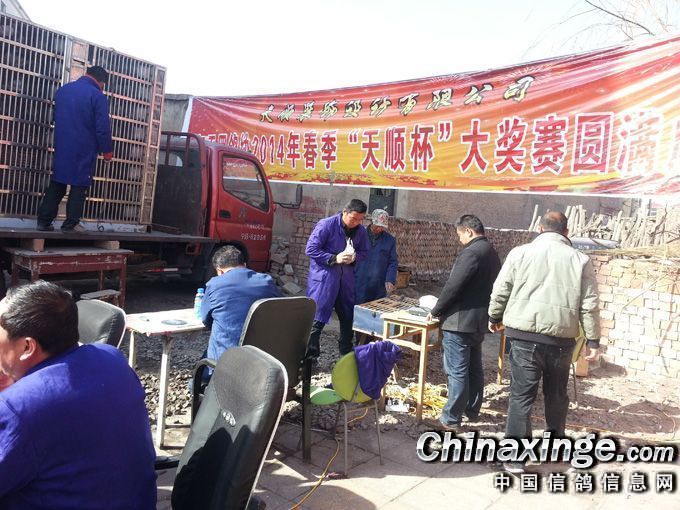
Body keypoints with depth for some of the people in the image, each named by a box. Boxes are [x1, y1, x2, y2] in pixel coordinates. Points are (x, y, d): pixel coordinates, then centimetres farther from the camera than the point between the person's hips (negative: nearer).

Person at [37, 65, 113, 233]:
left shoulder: (62, 90, 11)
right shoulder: (98, 97, -11)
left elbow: (56, 118, 21)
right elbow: (103, 128, -14)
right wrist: (107, 150, -3)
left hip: (62, 148, 6)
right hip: (84, 151, -6)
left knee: (57, 184, 12)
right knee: (79, 186, 3)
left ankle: (44, 220, 12)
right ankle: (70, 224, 3)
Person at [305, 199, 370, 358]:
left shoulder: (361, 231, 2)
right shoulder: (326, 225, -14)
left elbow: (364, 252, 14)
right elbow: (311, 249, -13)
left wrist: (354, 257, -9)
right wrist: (334, 258, -20)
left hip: (346, 279, 6)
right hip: (323, 279, -6)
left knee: (348, 317, 14)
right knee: (317, 319, -4)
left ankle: (346, 353, 32)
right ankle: (310, 355, 7)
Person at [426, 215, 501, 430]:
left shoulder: (471, 252, -19)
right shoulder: (492, 252, 11)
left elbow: (453, 286, -21)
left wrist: (436, 311, -7)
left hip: (460, 321, -10)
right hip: (479, 320, 10)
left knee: (457, 371, -2)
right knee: (474, 367, 18)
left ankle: (452, 418, 6)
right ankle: (472, 410, 31)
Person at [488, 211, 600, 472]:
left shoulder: (520, 253, -1)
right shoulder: (580, 260, 2)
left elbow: (500, 292, 3)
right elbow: (589, 305, 2)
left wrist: (495, 317, 20)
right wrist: (593, 340, 11)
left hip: (524, 336, -2)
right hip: (562, 338, 2)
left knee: (521, 396, 3)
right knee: (557, 393, 21)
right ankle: (555, 440, 39)